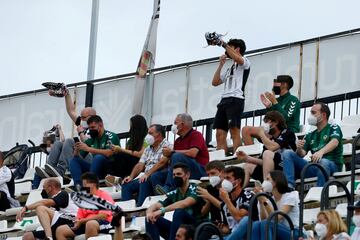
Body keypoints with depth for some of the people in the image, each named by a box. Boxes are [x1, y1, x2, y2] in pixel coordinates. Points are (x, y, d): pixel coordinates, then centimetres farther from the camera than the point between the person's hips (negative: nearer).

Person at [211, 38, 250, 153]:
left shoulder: (245, 62, 7)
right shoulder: (230, 69, 32)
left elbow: (237, 58, -18)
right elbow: (215, 82, 27)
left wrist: (224, 44, -11)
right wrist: (221, 64, 20)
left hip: (236, 99, -8)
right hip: (225, 99, 8)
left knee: (234, 130, -18)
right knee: (220, 133, -2)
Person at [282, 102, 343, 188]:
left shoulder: (333, 128, 8)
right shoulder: (310, 136, 24)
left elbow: (334, 142, -14)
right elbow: (302, 154, 13)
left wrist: (321, 152, -34)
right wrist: (299, 149, -13)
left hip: (332, 166, -5)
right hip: (314, 167, 5)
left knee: (323, 162, -39)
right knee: (287, 153, -8)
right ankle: (289, 186, -26)